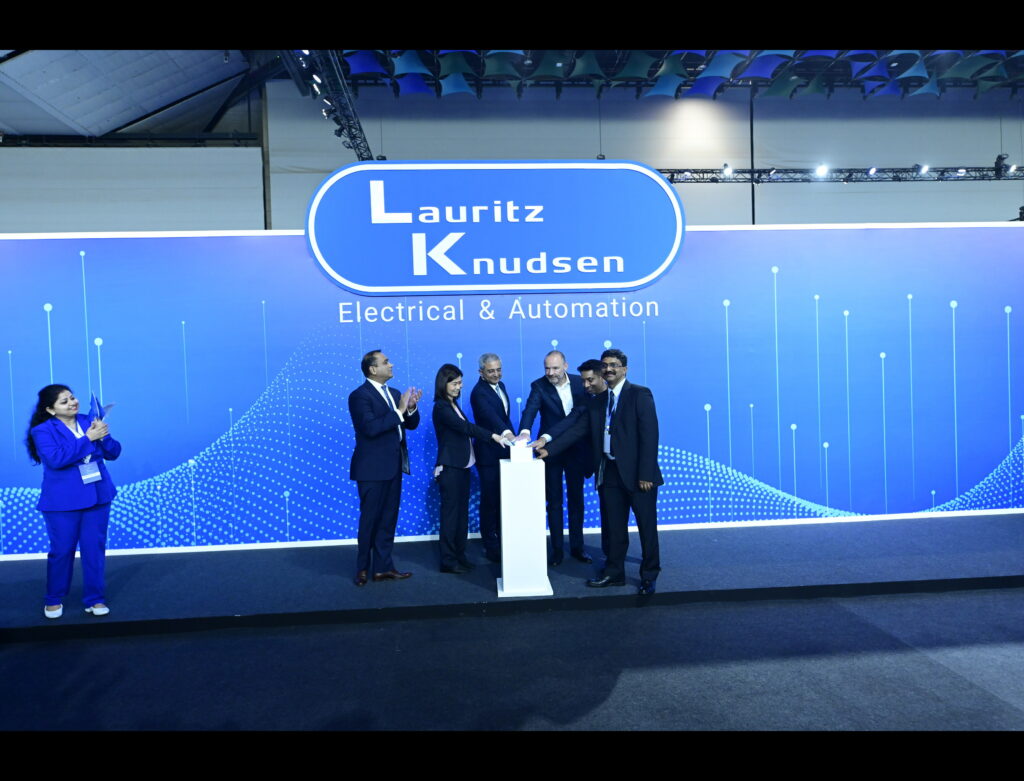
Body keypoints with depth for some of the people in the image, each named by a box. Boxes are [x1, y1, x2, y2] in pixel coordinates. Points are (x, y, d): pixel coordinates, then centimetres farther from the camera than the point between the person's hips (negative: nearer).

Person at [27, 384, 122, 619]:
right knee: (61, 550, 7)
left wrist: (104, 435, -18)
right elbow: (56, 459, -24)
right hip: (62, 502, -3)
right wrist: (87, 438, -23)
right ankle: (54, 599, 27)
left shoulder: (89, 422, 4)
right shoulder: (43, 431, -8)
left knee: (95, 549, 7)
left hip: (97, 497, 3)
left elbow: (113, 453, 2)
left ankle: (95, 598, 18)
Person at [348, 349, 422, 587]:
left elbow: (412, 424, 11)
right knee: (369, 519, 4)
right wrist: (399, 411, -24)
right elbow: (370, 427, -25)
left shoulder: (394, 394, 12)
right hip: (373, 468, -7)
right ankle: (363, 568, 19)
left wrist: (411, 407, -9)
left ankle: (383, 567, 22)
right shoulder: (360, 396, -12)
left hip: (394, 466, 8)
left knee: (388, 519, 12)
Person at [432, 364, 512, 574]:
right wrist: (492, 435, -34)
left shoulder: (453, 405, 14)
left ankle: (459, 555, 20)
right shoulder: (441, 407, -14)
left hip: (461, 466, 9)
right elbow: (464, 426, -27)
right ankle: (448, 560, 6)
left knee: (462, 512, 11)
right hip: (449, 467, -8)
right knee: (451, 513, -2)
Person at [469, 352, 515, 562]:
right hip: (489, 455, -8)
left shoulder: (500, 386, 11)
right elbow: (491, 416, -36)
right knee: (490, 501, 1)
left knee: (504, 499, 16)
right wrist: (507, 433, -51)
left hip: (504, 451, 8)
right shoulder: (479, 392, -18)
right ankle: (491, 546, 13)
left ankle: (502, 541, 29)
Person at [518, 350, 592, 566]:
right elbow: (530, 409, -26)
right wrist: (524, 431, -45)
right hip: (550, 449, -2)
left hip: (577, 449, 2)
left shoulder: (580, 382, -1)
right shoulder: (539, 386, -9)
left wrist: (590, 445, -2)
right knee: (554, 501, 6)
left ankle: (577, 546, 26)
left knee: (576, 499, 12)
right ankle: (556, 549, 18)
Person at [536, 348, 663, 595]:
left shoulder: (640, 394, -6)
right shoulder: (597, 401, 12)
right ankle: (614, 573, 26)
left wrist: (646, 474, -18)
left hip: (637, 473, -5)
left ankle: (649, 576, 21)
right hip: (609, 473, 6)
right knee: (613, 528, 13)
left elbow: (649, 435, -12)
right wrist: (549, 448, 0)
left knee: (647, 526, 6)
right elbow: (577, 429, 10)